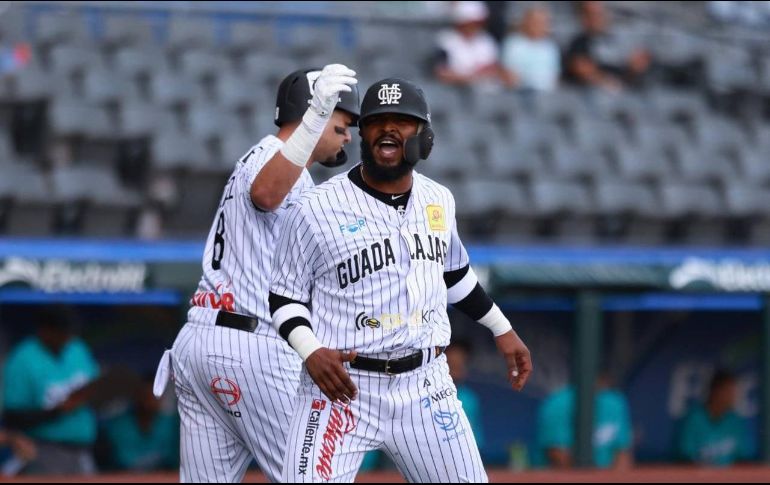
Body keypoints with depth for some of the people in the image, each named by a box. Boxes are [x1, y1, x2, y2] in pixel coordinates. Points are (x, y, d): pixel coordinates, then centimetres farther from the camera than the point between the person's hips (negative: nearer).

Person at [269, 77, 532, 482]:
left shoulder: (439, 201, 9)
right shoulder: (316, 209, -7)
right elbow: (285, 297, -2)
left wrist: (502, 329, 30)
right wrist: (310, 352, -19)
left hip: (425, 387, 5)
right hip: (341, 387, -4)